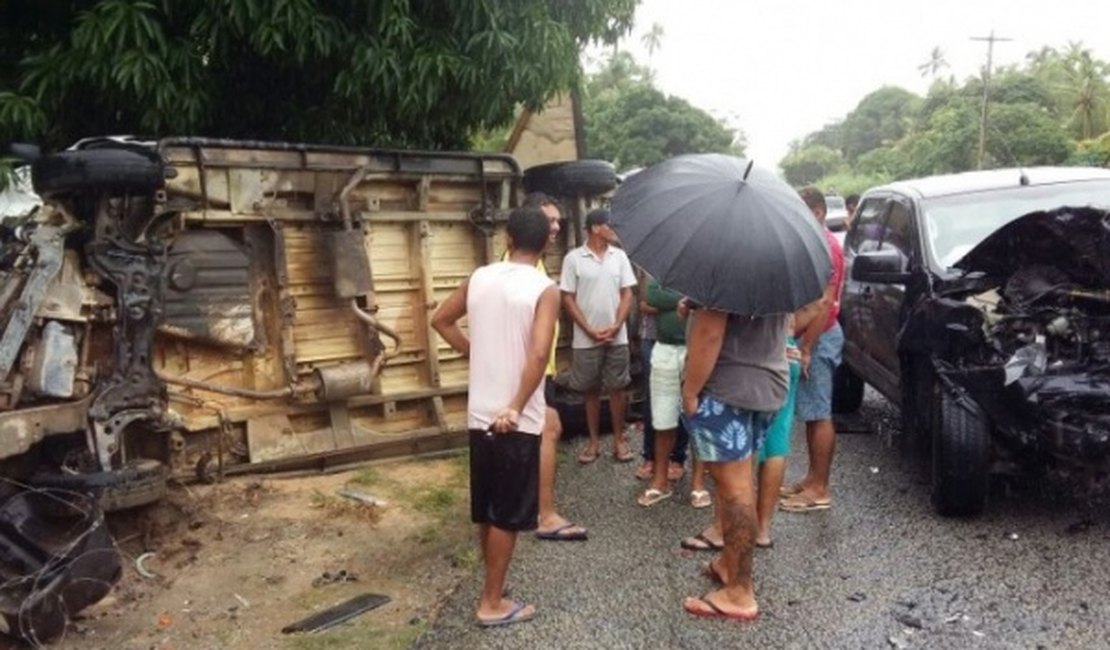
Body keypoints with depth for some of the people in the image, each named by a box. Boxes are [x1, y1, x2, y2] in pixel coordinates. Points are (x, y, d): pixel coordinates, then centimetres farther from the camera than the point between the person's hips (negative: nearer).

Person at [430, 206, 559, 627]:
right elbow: (538, 354, -25)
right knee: (508, 514, 6)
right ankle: (492, 604, 16)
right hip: (517, 420, -6)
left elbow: (441, 320, 15)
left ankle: (494, 585, 36)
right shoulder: (545, 289, -13)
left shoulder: (479, 278, 4)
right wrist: (517, 407, -19)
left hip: (480, 413, 6)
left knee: (487, 508, 19)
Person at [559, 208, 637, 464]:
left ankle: (619, 439, 18)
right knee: (591, 391, 8)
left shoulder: (620, 256, 4)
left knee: (616, 388, 7)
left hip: (617, 338, 2)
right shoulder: (573, 258, -5)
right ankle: (594, 441, 19)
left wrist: (615, 327, -9)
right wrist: (590, 331, -11)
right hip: (586, 339, -2)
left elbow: (627, 294, 4)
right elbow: (568, 299, -5)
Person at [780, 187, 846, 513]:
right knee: (812, 413, 14)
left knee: (819, 414, -4)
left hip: (819, 338, -10)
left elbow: (824, 304, -21)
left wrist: (807, 348, -22)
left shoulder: (825, 247, -15)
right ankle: (813, 479, 23)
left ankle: (819, 490, 2)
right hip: (810, 336, 10)